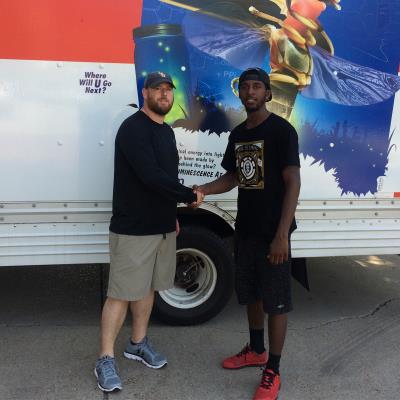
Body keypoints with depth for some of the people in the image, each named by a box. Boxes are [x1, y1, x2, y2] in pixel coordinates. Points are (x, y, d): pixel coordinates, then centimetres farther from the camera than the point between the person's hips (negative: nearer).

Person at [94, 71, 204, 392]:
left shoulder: (167, 131, 15)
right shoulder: (133, 128, -14)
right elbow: (150, 176, -25)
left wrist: (173, 214, 18)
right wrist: (190, 196, -15)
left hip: (162, 225, 8)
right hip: (133, 228, -8)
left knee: (148, 287, 16)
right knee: (121, 293, -2)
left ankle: (138, 343, 32)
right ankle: (106, 359, 10)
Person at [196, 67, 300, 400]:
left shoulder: (281, 130, -11)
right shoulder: (237, 134, 11)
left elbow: (293, 182, -16)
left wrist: (282, 234, -22)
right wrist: (202, 190, -2)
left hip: (272, 232, -7)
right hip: (245, 229, 7)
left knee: (275, 301, 3)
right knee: (250, 294, 19)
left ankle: (273, 372, 16)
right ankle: (256, 350, 39)